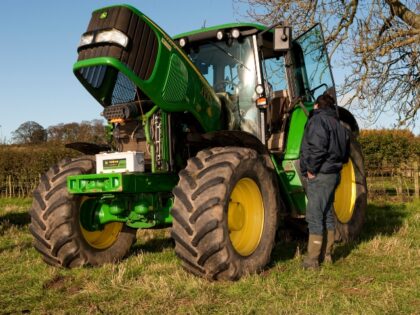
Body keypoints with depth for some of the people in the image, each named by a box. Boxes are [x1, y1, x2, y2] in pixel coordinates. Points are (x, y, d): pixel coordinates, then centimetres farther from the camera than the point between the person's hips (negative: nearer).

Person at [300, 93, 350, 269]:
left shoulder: (318, 119, -10)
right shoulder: (338, 125, 18)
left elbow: (317, 147, -24)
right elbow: (345, 154, 17)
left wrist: (311, 169, -16)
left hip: (319, 175, -9)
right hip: (333, 174, 9)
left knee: (315, 217, -7)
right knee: (327, 215, 16)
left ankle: (312, 260, -4)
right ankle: (327, 255, 25)